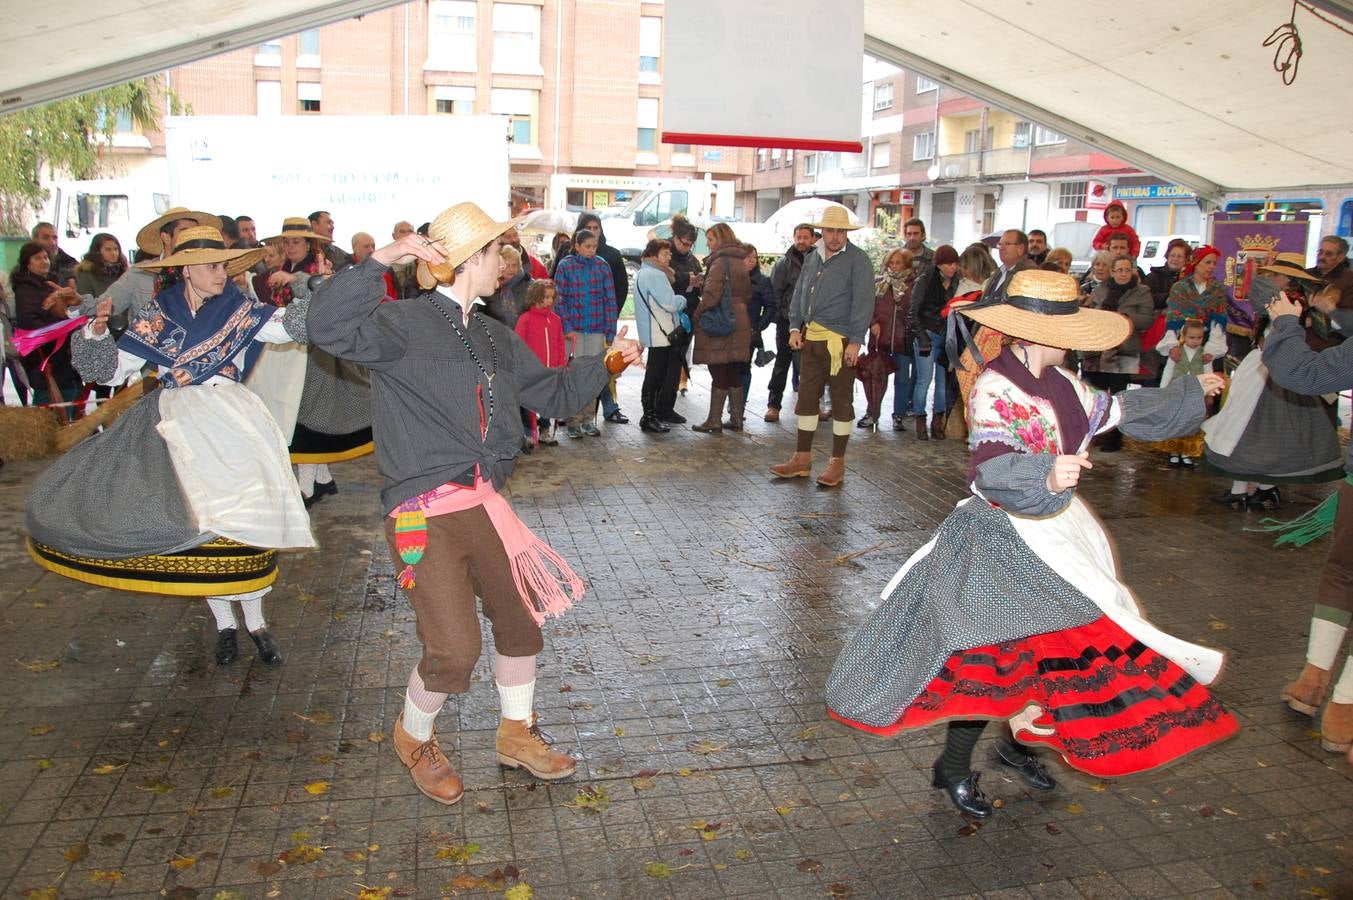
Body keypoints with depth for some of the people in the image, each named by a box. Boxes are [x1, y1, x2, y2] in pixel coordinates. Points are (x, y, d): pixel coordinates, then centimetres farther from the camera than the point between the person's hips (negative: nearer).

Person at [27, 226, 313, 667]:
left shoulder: (240, 312, 3)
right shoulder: (155, 316, 6)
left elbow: (290, 324, -11)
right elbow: (114, 370, 9)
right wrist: (98, 330, -7)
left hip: (229, 423, -1)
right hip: (177, 427, 1)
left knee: (243, 521, -7)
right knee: (196, 524, 1)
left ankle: (255, 622, 7)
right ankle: (224, 623, 14)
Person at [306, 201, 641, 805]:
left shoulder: (495, 338, 13)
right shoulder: (407, 323, -11)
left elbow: (552, 394, 20)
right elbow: (329, 328, -28)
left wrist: (605, 360, 11)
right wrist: (381, 260, -34)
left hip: (482, 503, 8)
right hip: (425, 515, -8)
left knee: (521, 618, 16)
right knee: (454, 650, -8)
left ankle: (517, 734, 39)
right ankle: (413, 738, 25)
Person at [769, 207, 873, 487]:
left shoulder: (858, 260, -6)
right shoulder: (812, 257, 15)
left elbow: (863, 301, -12)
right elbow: (799, 294, 19)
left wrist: (856, 341, -17)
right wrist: (795, 328, 8)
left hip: (840, 340, -7)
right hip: (811, 338, 7)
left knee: (841, 401, 2)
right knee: (806, 397, 10)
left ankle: (837, 463, 11)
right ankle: (802, 459, 20)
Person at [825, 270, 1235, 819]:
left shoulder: (1057, 382, 5)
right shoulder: (995, 389, -21)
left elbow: (1114, 409, 22)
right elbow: (991, 468, -34)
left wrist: (1190, 393, 32)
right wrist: (1047, 476, -53)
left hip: (1057, 527, 9)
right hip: (1005, 541, -9)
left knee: (1057, 645, 14)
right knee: (995, 656, -2)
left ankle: (1020, 742, 35)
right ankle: (953, 770, 16)